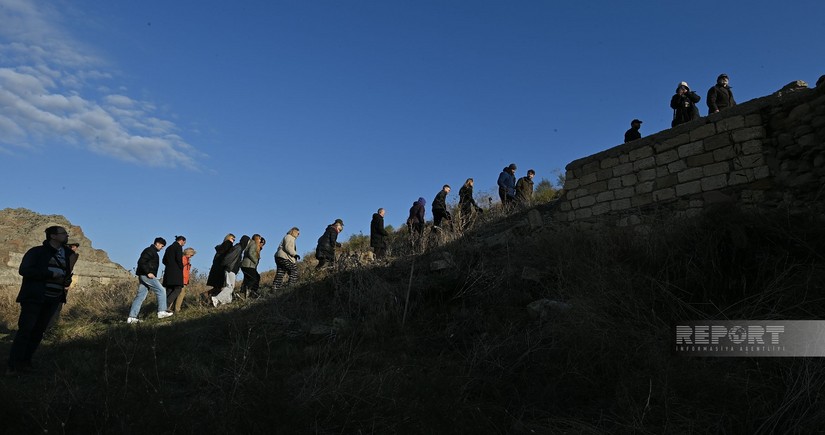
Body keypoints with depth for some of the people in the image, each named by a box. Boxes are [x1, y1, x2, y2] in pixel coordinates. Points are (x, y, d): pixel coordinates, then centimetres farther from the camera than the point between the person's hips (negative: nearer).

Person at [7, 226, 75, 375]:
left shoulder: (66, 254, 15)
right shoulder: (37, 252, -3)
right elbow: (24, 270, -15)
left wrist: (67, 280, 3)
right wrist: (51, 275, -20)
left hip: (53, 301, 6)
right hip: (34, 297, -5)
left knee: (38, 331, 6)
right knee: (25, 330, -6)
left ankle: (25, 363, 13)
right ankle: (13, 366, -2)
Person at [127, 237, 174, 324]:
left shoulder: (152, 252, 22)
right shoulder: (149, 251, -9)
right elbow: (141, 262, -20)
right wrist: (148, 273, -22)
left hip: (143, 276, 10)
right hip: (146, 276, -10)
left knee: (140, 296, 7)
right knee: (161, 291, -6)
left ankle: (131, 317, 6)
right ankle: (161, 312, -6)